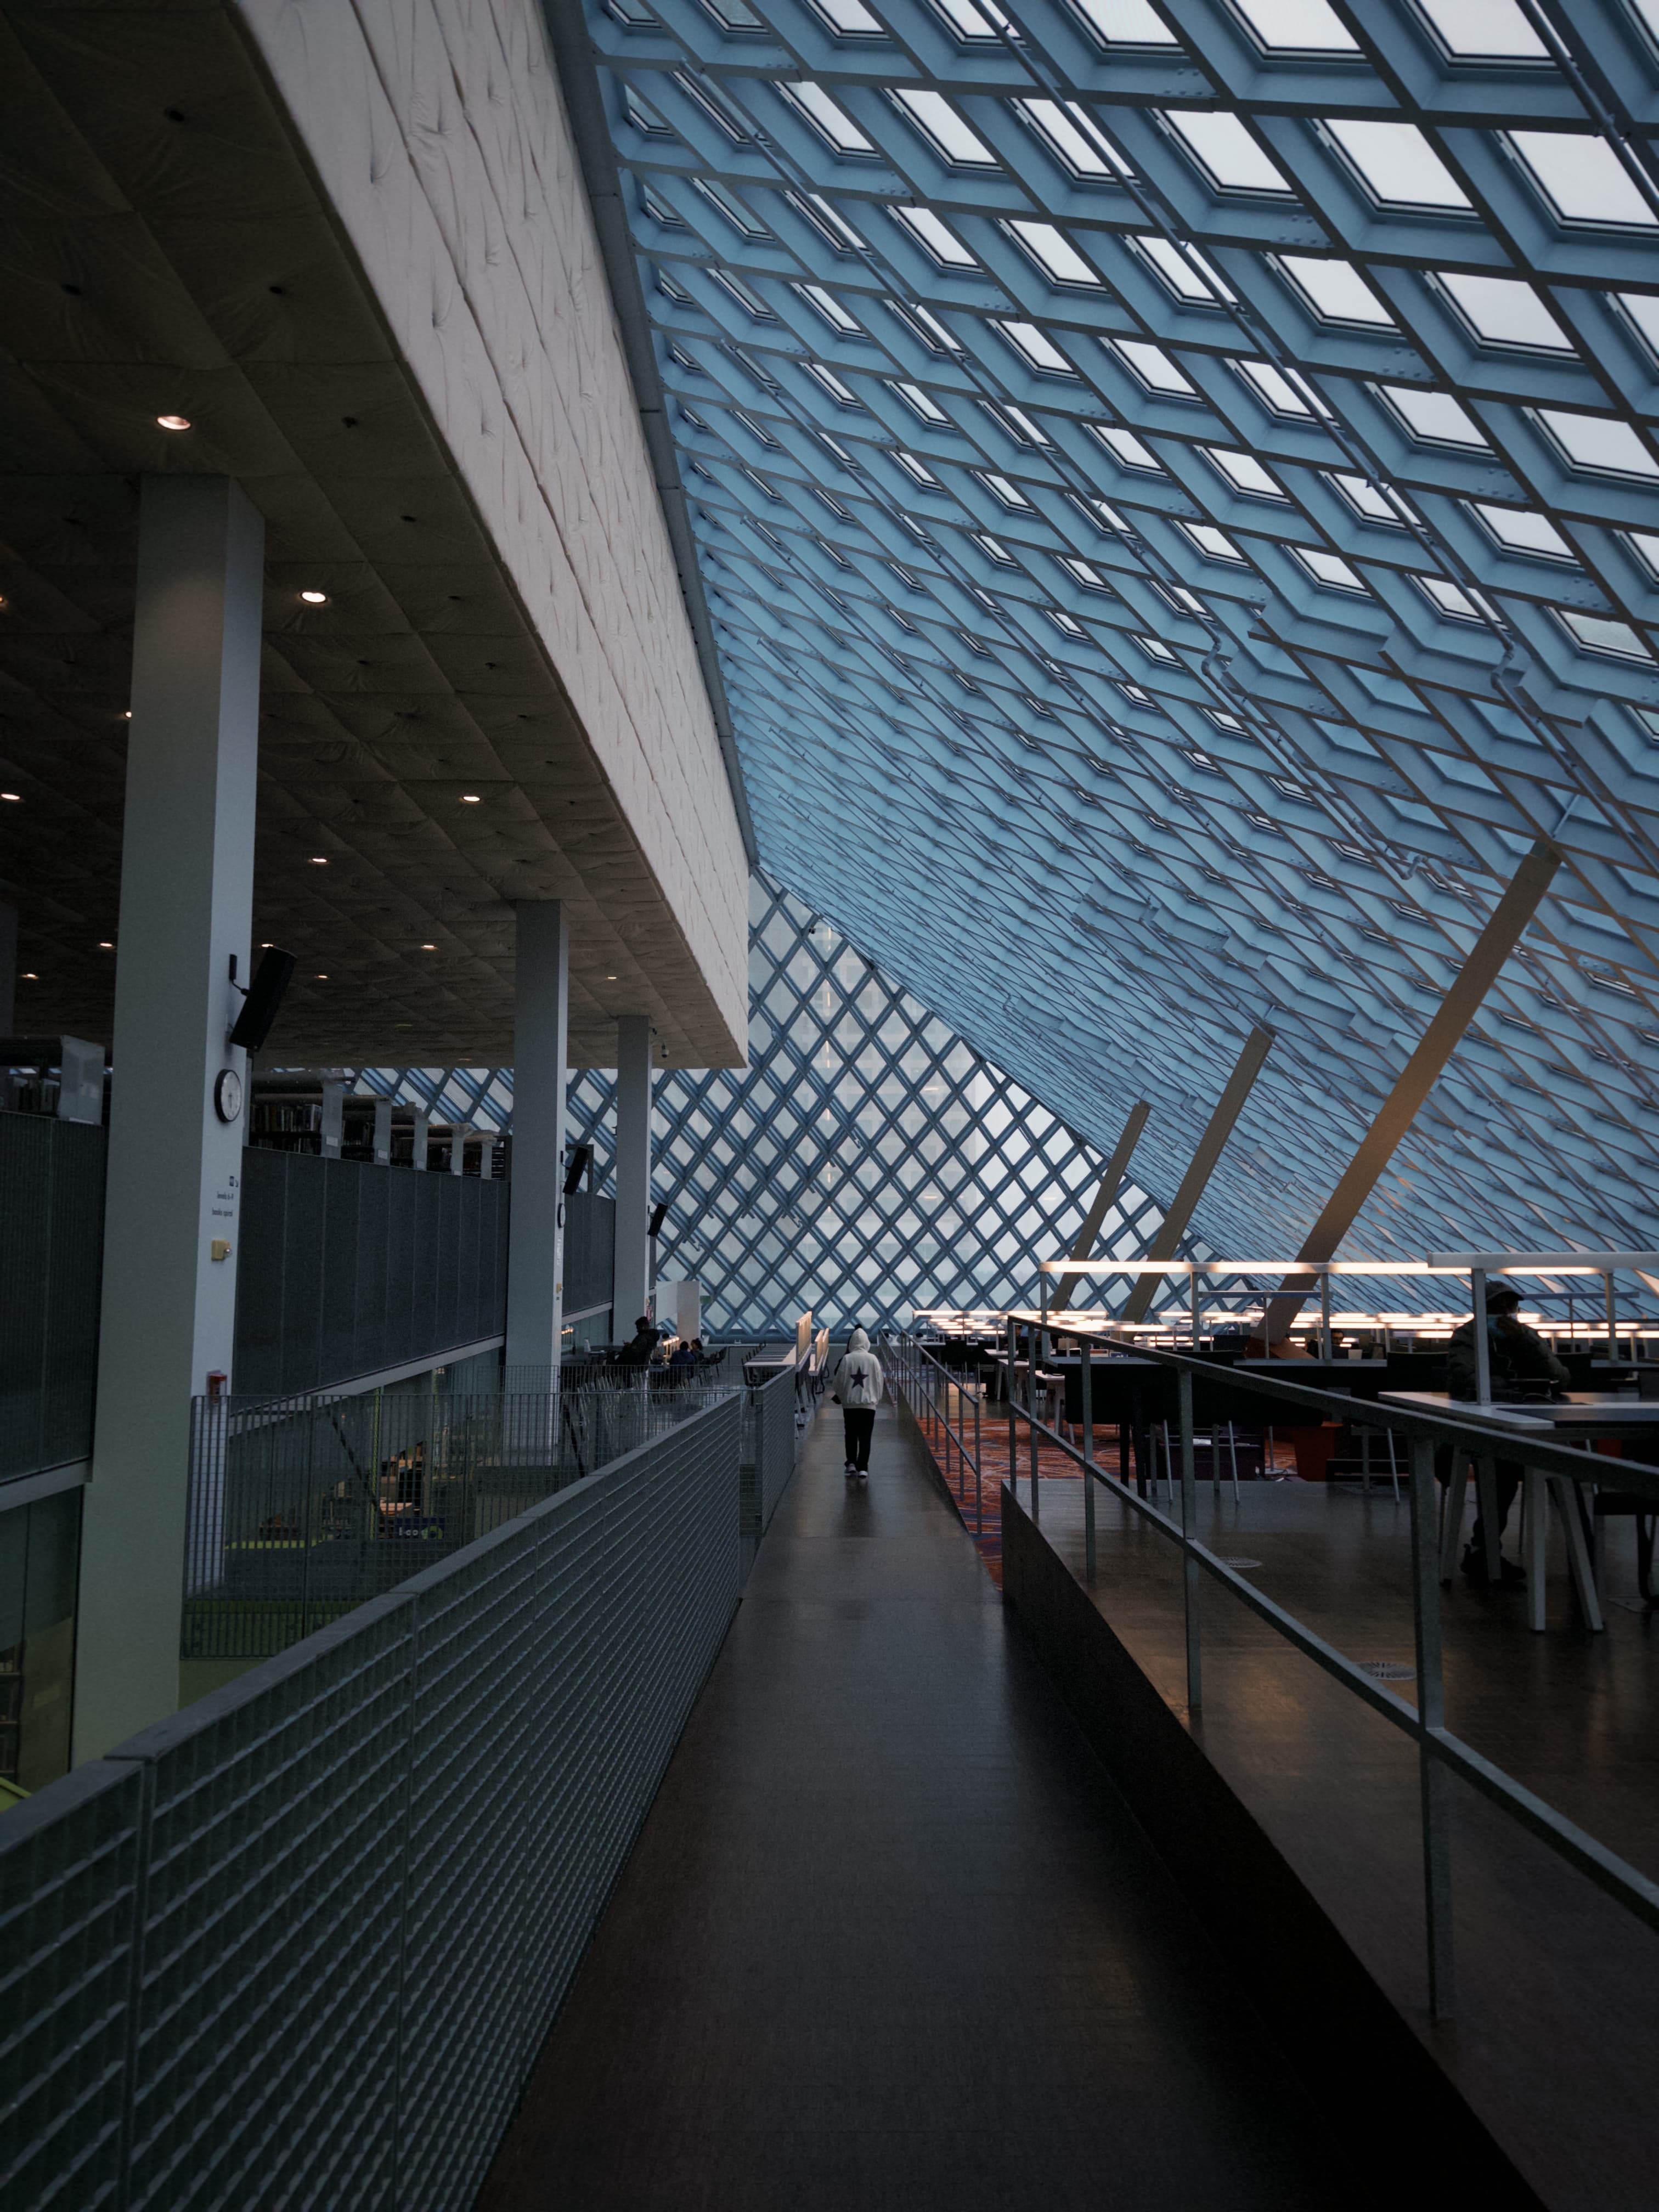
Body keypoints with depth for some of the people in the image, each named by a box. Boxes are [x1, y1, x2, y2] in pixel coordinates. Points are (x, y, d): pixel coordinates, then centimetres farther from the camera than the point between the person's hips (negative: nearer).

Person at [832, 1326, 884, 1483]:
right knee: (865, 1437, 4)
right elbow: (879, 1382, 2)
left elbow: (840, 1381, -2)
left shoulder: (847, 1359, -7)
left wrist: (841, 1397, 15)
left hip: (850, 1403, 0)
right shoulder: (873, 1359, -4)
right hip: (869, 1403, 0)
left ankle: (851, 1464, 8)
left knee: (851, 1436, 13)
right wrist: (877, 1399, 16)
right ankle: (863, 1469, 0)